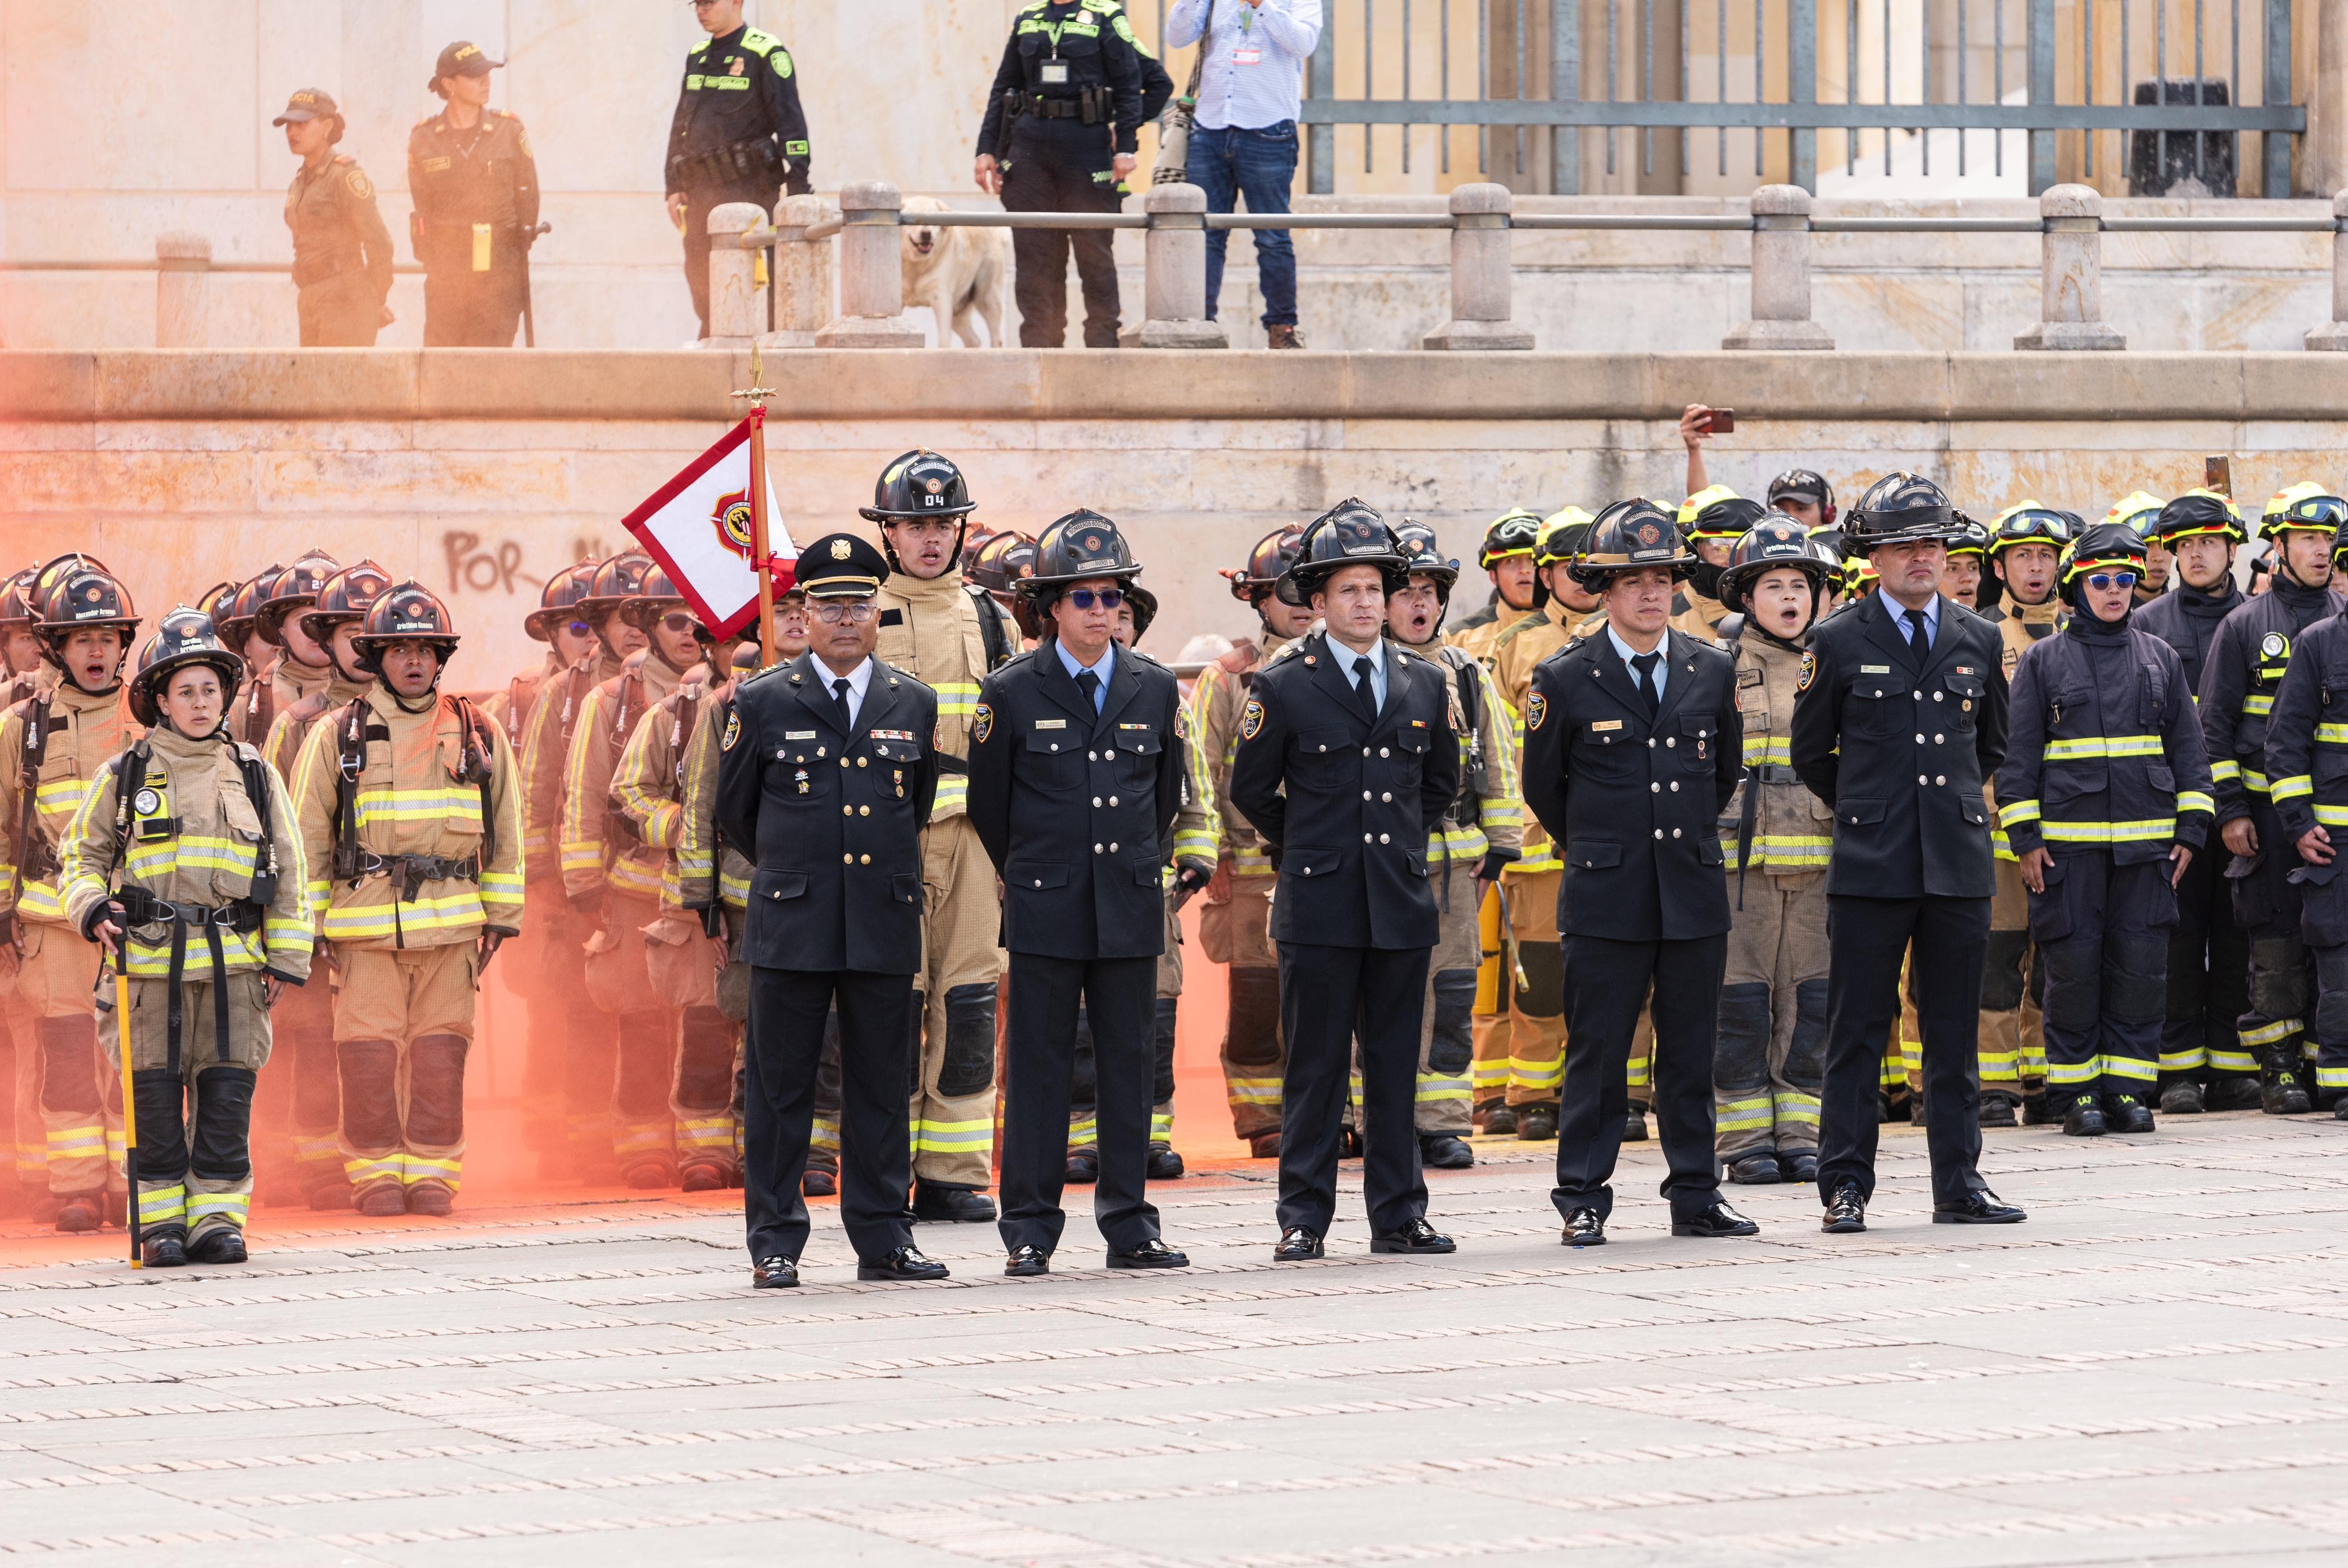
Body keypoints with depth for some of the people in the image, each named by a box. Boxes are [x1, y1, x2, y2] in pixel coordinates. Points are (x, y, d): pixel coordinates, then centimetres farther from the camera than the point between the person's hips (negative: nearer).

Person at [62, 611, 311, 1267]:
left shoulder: (255, 776, 12)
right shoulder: (123, 777, 7)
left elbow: (290, 873, 14)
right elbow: (80, 853, 13)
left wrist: (286, 959, 7)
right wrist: (92, 906, -8)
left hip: (234, 961, 1)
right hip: (151, 960, -1)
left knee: (226, 1092, -1)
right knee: (155, 1096, -1)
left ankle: (218, 1218, 5)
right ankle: (161, 1223, 6)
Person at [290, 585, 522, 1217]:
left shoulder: (478, 736, 11)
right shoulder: (338, 735, 6)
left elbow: (504, 831, 15)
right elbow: (307, 835, 8)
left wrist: (500, 916, 11)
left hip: (451, 923, 1)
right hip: (366, 922, -1)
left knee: (440, 1053, 1)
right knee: (370, 1055, -4)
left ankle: (432, 1175, 8)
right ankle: (375, 1176, 5)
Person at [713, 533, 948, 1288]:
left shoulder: (914, 704, 8)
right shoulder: (762, 702, 1)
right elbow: (734, 814, 12)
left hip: (885, 925, 2)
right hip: (790, 927, -2)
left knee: (881, 1086, 6)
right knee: (779, 1086, 0)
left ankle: (883, 1239, 12)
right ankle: (775, 1246, 5)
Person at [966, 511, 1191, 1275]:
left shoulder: (1155, 689, 6)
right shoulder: (1012, 693, -3)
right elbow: (987, 802, 8)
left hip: (1132, 907, 3)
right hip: (1045, 911, -3)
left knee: (1130, 1065, 5)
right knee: (1038, 1068, 0)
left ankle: (1129, 1226, 11)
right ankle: (1030, 1232, 5)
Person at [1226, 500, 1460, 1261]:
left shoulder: (1424, 684, 8)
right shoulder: (1282, 687, -2)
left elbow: (1441, 782, 23)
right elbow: (1251, 790, 8)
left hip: (1403, 903, 3)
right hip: (1319, 906, -3)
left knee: (1396, 1065, 7)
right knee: (1316, 1067, -1)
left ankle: (1398, 1216, 12)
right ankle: (1304, 1220, 4)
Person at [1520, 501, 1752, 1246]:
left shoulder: (1712, 671, 6)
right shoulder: (1565, 681, -3)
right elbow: (1542, 786, 8)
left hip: (1695, 894, 3)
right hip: (1605, 900, -3)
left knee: (1691, 1051, 7)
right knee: (1597, 1052, -1)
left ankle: (1696, 1197, 14)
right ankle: (1583, 1201, 5)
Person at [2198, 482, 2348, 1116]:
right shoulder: (2245, 626, 4)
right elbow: (2214, 724, 3)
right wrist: (2230, 812, -4)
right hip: (2269, 812, -2)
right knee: (2277, 944, -2)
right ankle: (2279, 1071, 3)